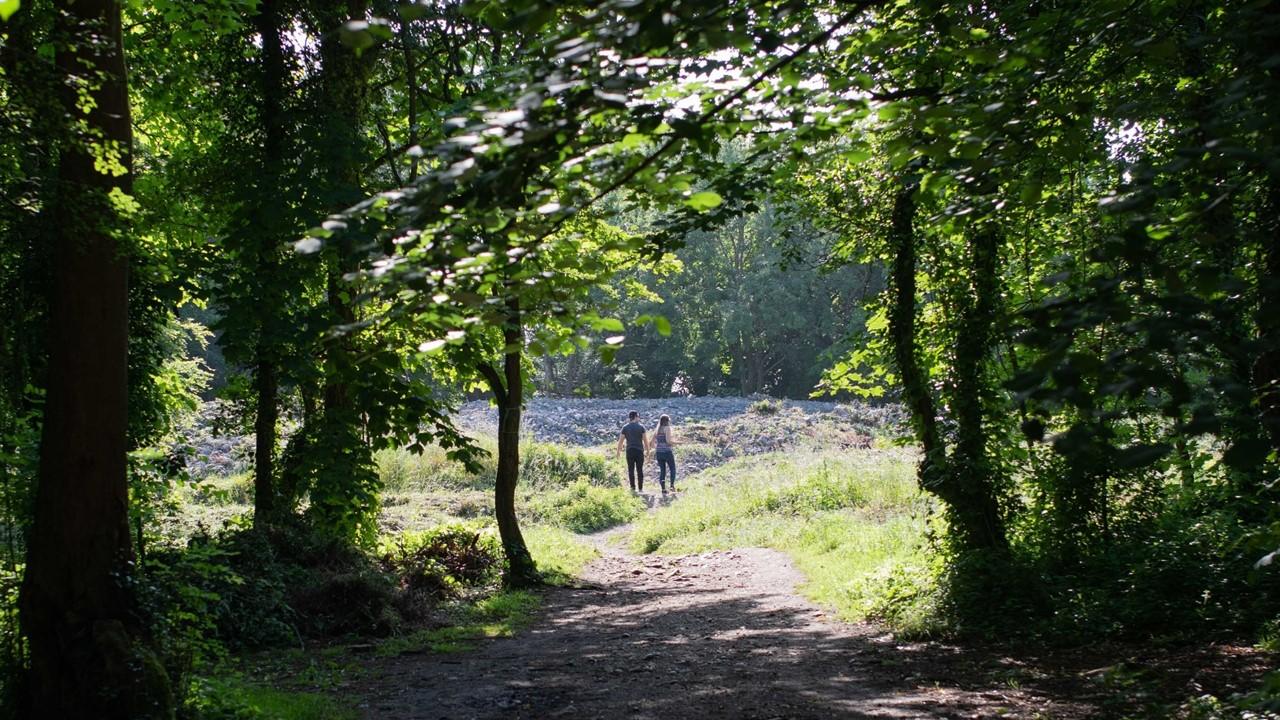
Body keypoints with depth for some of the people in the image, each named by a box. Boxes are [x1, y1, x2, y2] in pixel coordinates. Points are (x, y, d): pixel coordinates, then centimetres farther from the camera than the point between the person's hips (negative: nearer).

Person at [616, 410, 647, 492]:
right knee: (640, 470, 5)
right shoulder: (641, 427, -1)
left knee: (631, 470, 3)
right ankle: (640, 488, 4)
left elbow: (621, 441, 1)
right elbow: (645, 440, -2)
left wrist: (618, 451, 9)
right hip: (639, 450, 0)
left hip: (630, 451, 1)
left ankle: (633, 488, -2)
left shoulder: (625, 427, 3)